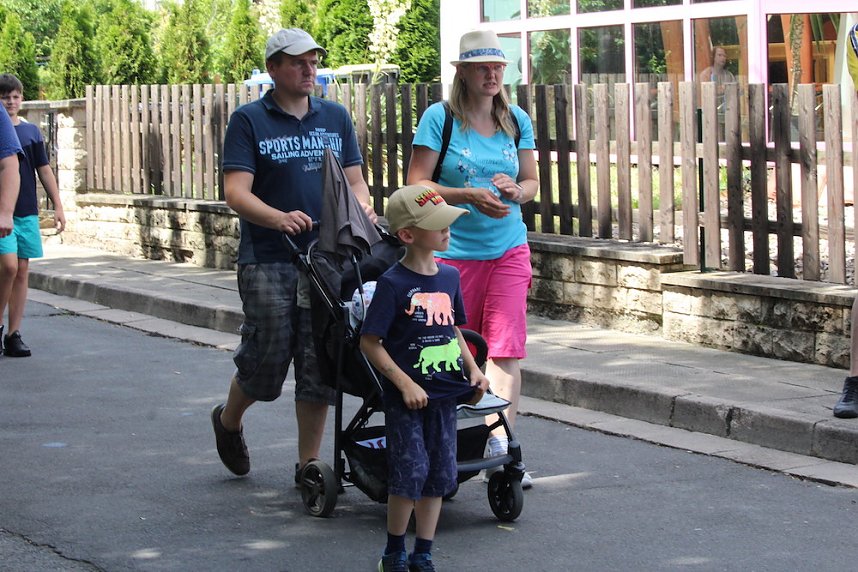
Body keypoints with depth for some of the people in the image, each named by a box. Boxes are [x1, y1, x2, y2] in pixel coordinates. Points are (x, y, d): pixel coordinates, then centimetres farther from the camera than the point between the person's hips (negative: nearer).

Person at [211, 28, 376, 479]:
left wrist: (361, 209, -9)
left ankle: (309, 463, 12)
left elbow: (355, 181, 14)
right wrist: (279, 218, -27)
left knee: (320, 365, 3)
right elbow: (236, 192, -9)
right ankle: (228, 421, 30)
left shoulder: (335, 117, 13)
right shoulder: (249, 121, 0)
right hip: (267, 261, -3)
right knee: (267, 358, 0)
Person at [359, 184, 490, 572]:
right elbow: (369, 342, -12)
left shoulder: (449, 277, 7)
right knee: (411, 472, -9)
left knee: (440, 475, 8)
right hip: (405, 397, -6)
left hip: (444, 394, 6)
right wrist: (405, 384, -16)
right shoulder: (393, 283, -13)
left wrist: (473, 369, 6)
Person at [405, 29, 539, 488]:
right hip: (453, 251, -2)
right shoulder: (440, 118, -4)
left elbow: (532, 183, 15)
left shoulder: (517, 120, 8)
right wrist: (470, 196, -20)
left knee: (506, 347, -9)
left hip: (509, 250, 3)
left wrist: (515, 191, -9)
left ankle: (499, 441, -13)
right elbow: (417, 184, -7)